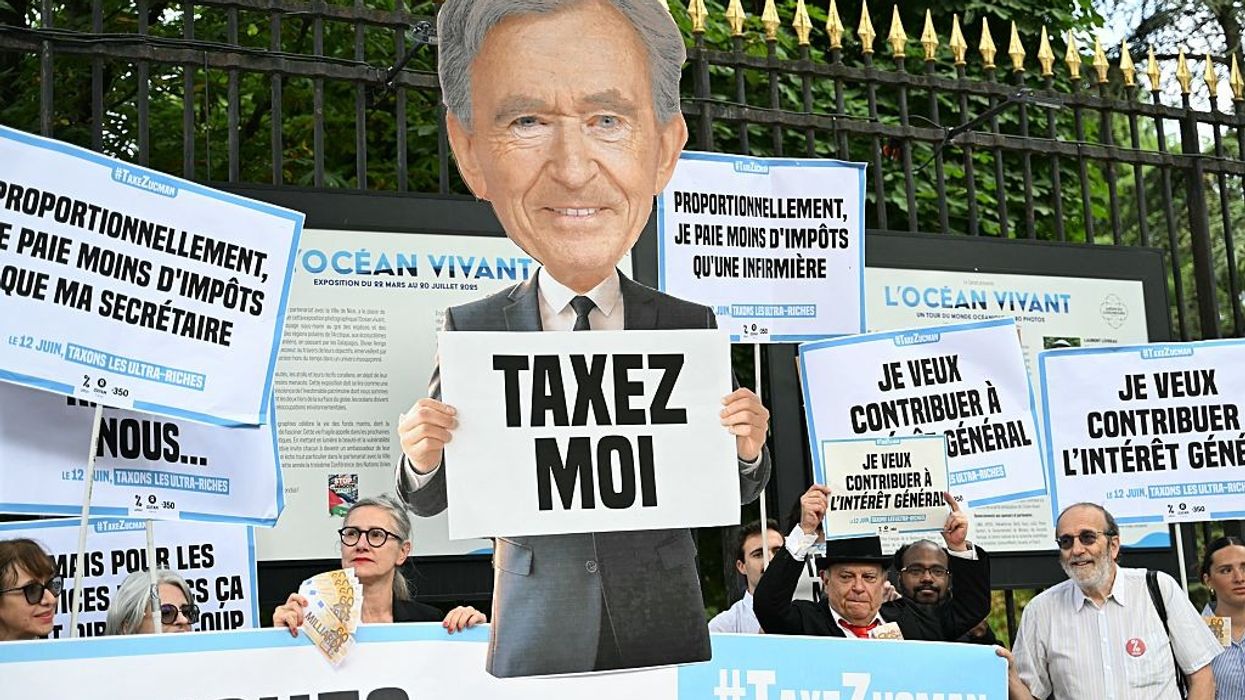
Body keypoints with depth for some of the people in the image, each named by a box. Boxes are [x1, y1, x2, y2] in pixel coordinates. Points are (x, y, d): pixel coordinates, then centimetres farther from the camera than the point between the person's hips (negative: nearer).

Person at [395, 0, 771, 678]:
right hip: (534, 640, 0)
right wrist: (422, 458, -20)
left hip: (664, 629, 1)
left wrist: (748, 450, -18)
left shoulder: (691, 327, -7)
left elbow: (732, 493, 3)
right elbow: (433, 500, 1)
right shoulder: (470, 331, -8)